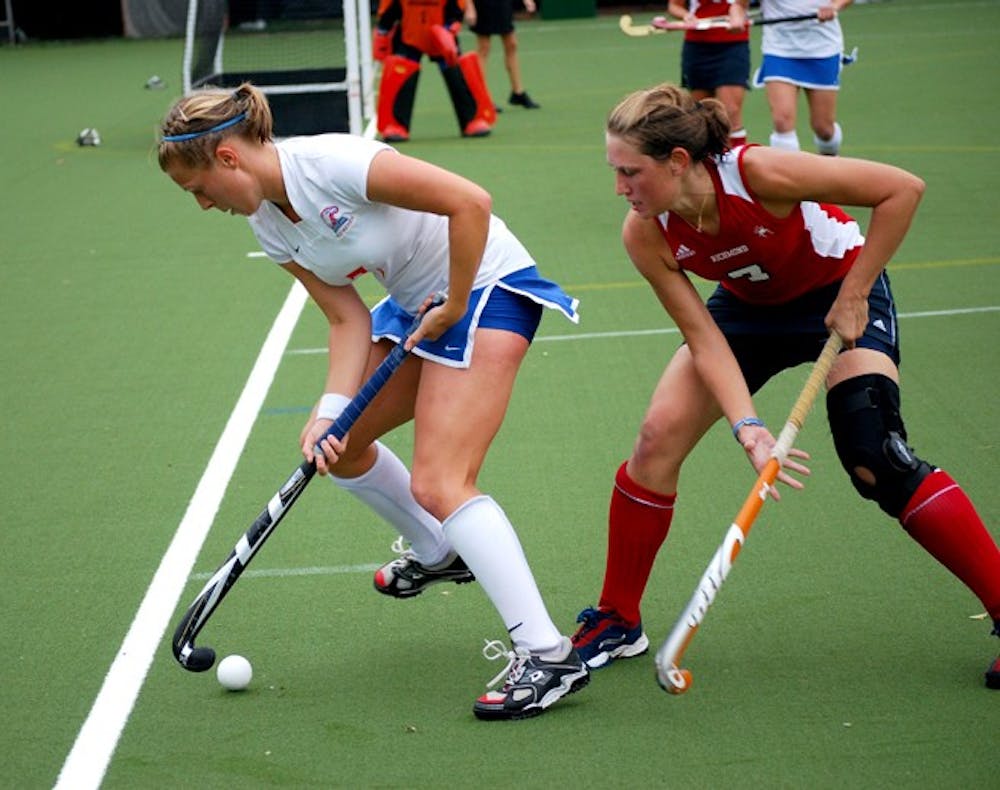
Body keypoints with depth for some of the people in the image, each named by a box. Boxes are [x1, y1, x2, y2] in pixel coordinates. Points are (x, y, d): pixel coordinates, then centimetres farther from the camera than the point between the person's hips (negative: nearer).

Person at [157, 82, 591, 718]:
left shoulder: (331, 163, -26)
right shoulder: (269, 225, 0)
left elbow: (470, 202, -27)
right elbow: (348, 320, 0)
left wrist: (455, 307, -19)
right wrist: (330, 410, -13)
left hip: (486, 281, -9)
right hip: (418, 303, 9)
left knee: (439, 483, -20)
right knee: (336, 445, 16)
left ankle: (548, 655, -20)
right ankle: (438, 554, 40)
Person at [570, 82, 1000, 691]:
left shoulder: (759, 173, -37)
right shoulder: (645, 235, -22)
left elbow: (903, 189, -30)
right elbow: (705, 338, -21)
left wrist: (853, 294, -26)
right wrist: (747, 427, -35)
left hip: (843, 297, -4)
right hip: (748, 308, 5)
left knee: (875, 459, -21)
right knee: (659, 437, -10)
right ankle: (617, 622, 7)